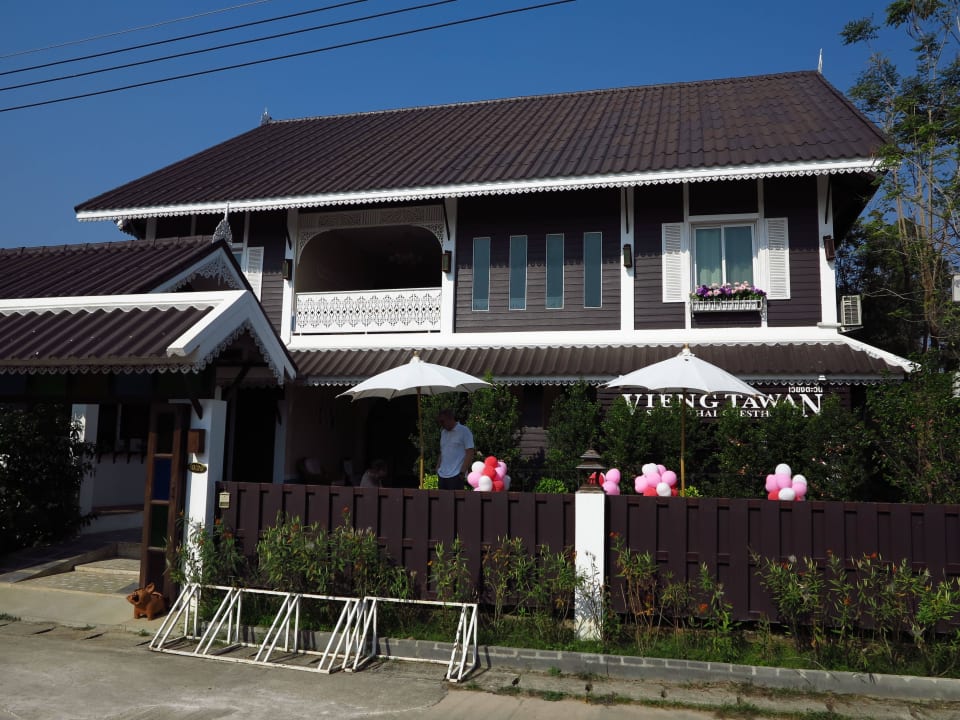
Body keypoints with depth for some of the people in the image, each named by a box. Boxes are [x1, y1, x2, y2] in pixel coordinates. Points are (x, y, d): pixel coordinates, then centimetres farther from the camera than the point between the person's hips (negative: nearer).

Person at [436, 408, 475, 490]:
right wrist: (438, 468, 11)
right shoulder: (443, 432, 16)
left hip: (456, 475, -7)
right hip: (442, 475, 7)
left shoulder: (464, 431, -4)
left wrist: (462, 472, -14)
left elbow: (470, 453, -9)